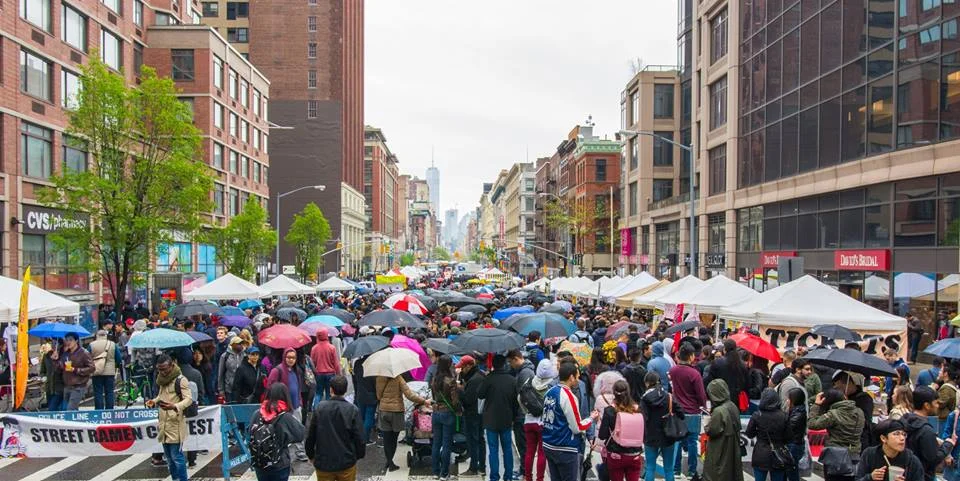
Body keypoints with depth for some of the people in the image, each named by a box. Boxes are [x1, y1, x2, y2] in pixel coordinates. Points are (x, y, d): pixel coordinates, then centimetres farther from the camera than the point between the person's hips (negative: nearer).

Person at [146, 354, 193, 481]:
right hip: (163, 424, 8)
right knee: (169, 457, 15)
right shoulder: (161, 379, 13)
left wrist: (175, 406, -37)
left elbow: (189, 399, -19)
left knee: (177, 456, -7)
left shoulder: (181, 380, -12)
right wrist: (154, 402, 5)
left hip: (175, 424, -8)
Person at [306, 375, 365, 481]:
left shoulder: (319, 408, -8)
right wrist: (360, 454, 8)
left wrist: (311, 455, 14)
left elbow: (310, 436, -2)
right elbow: (359, 438, -11)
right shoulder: (353, 410, -13)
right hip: (347, 463, -1)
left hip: (323, 463, 1)